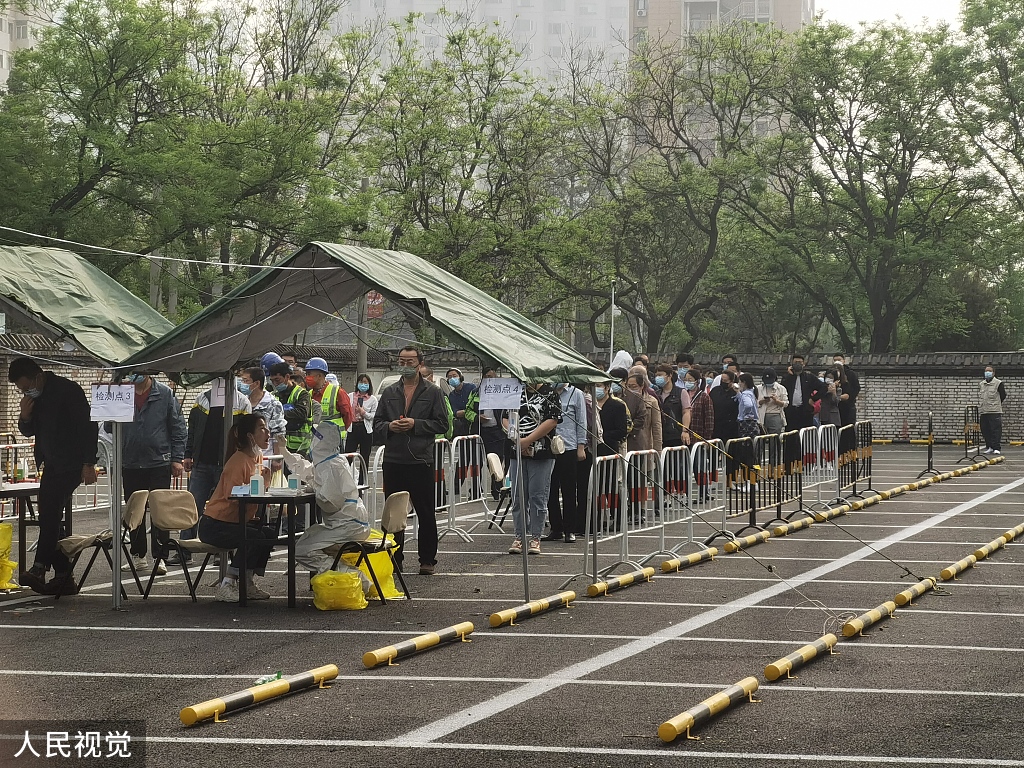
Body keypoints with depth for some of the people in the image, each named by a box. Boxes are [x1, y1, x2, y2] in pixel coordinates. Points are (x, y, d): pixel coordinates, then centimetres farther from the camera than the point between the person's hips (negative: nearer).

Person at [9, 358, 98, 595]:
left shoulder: (68, 390, -13)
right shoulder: (33, 397, 11)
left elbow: (88, 426, -14)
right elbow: (28, 431, 18)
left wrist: (89, 463, -17)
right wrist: (25, 415, -5)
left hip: (72, 465, -9)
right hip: (51, 465, 9)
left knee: (49, 513, -19)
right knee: (50, 517, 6)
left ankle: (40, 567, -21)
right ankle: (63, 577, 10)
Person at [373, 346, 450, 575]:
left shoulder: (432, 393, 4)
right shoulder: (389, 393, 15)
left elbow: (442, 424, -2)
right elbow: (377, 423, 16)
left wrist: (415, 424, -12)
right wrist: (389, 426, -6)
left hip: (421, 461, -3)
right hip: (393, 460, 3)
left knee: (425, 513, 1)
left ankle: (427, 560, 8)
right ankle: (394, 558, 14)